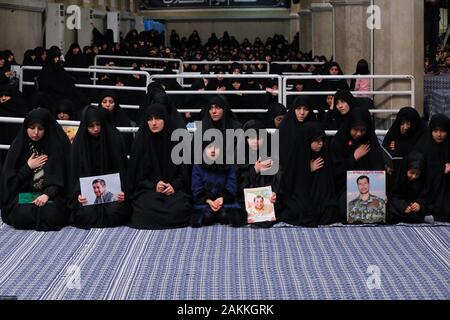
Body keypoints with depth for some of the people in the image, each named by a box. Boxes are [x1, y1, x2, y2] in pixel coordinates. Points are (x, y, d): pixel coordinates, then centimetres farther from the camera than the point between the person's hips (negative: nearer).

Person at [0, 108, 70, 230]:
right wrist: (28, 167, -11)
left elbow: (59, 176, -7)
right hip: (22, 194, 1)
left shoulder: (55, 146, -2)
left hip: (51, 194, -1)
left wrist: (47, 194, -23)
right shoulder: (18, 146, 1)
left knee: (51, 214, -32)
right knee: (23, 215, -30)